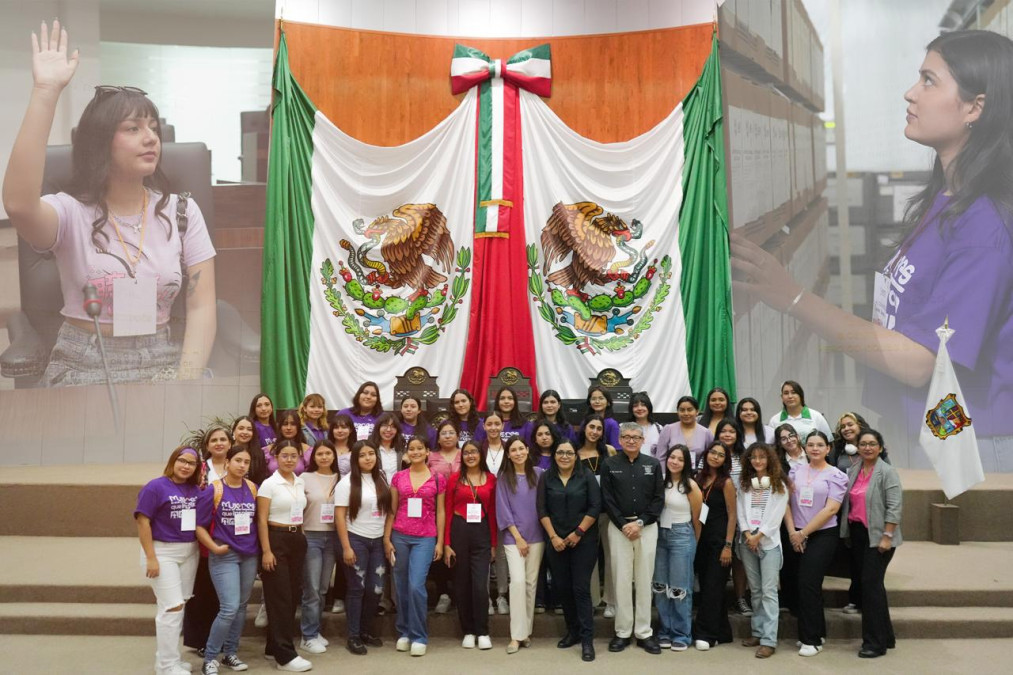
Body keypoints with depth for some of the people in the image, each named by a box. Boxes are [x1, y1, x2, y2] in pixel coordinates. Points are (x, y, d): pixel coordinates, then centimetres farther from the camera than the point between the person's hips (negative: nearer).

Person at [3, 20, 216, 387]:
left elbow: (201, 306, -2)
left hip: (163, 360, 2)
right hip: (83, 365, -1)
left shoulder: (181, 211, 2)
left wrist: (187, 380, -18)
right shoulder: (70, 211, -4)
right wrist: (45, 91, -30)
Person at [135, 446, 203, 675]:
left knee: (177, 606, 12)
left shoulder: (196, 490, 5)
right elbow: (143, 521, -14)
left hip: (190, 552, 6)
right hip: (162, 552, -6)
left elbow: (202, 521, 13)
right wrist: (151, 558, -18)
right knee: (172, 607, -7)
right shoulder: (156, 487, -10)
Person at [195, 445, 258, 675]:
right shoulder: (214, 490, -10)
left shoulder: (252, 488, 3)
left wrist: (260, 545, 4)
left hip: (250, 555, 5)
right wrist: (214, 547, -14)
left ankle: (230, 653, 26)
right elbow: (200, 525, -8)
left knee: (241, 606, 11)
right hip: (224, 556, -5)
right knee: (229, 608, -11)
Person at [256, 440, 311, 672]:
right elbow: (262, 520, -11)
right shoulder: (269, 484, -9)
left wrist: (300, 535, 13)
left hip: (298, 540, 7)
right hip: (276, 540, -6)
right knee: (280, 596, -4)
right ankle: (285, 656, 0)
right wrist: (266, 551, -16)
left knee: (293, 594, 9)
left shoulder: (301, 482, 9)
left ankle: (274, 647, 23)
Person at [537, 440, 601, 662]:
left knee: (581, 588, -6)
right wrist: (553, 536, -6)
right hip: (556, 541, 3)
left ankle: (587, 638, -1)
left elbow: (595, 507, -5)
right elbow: (541, 509, 1)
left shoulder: (587, 477, -2)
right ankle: (573, 631, 23)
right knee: (562, 587, 8)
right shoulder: (546, 478, 4)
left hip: (583, 541, -3)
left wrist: (578, 532, -9)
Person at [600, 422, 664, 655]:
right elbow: (607, 499, -1)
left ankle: (644, 632, 14)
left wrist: (640, 522, -8)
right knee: (622, 580, 1)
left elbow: (659, 499, 2)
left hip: (647, 527, 1)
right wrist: (623, 524, -11)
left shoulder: (653, 464, 5)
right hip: (619, 527, -1)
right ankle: (622, 632, 11)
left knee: (644, 580, 5)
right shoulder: (610, 465, 2)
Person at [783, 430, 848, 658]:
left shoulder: (836, 475, -4)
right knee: (807, 585, 10)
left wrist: (803, 532, -12)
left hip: (823, 535, -4)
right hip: (798, 537, 4)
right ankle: (817, 632, 24)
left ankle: (812, 639, 4)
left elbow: (830, 510, -11)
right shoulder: (796, 471, 7)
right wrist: (792, 531, -7)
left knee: (808, 584, -7)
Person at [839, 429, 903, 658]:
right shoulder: (853, 471, 11)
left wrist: (887, 537, -19)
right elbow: (847, 503, 16)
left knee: (870, 584, -8)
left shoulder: (887, 472, -9)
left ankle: (875, 642, 2)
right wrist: (847, 532, 11)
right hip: (857, 534, 7)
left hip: (877, 536, -7)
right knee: (865, 584, 12)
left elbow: (894, 507, -14)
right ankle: (885, 637, 26)